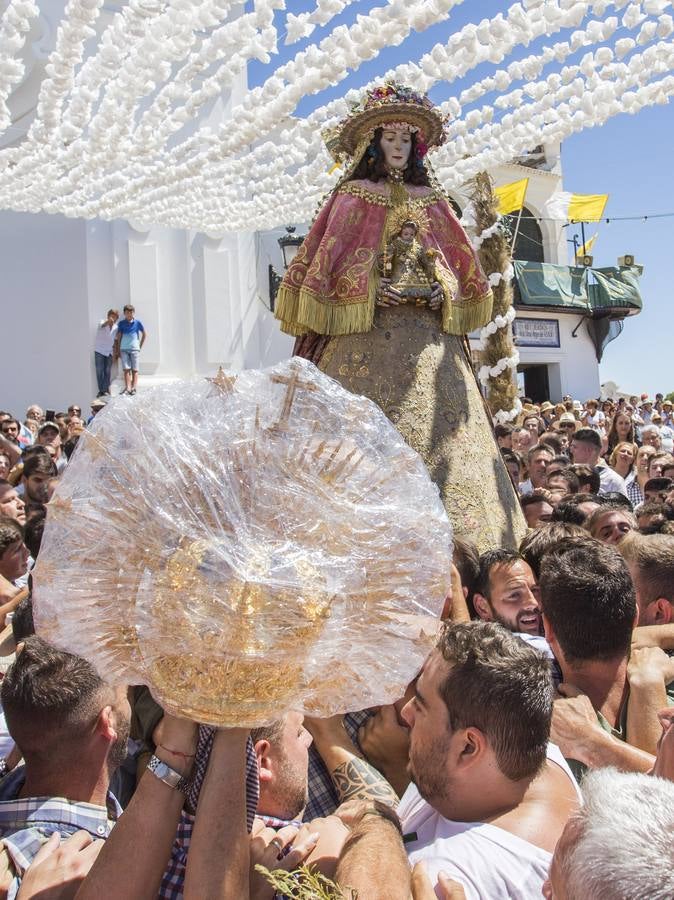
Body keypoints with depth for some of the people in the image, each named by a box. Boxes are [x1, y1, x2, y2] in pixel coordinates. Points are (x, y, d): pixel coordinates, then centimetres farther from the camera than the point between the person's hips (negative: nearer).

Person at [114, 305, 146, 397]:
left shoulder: (137, 322, 1)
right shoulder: (121, 323, 5)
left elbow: (144, 334, 10)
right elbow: (118, 337, 8)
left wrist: (140, 346, 7)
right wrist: (118, 350, 5)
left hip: (134, 349, -1)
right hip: (124, 349, 1)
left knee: (134, 370, -1)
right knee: (126, 369, -4)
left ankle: (134, 388, -1)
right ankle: (127, 388, -7)